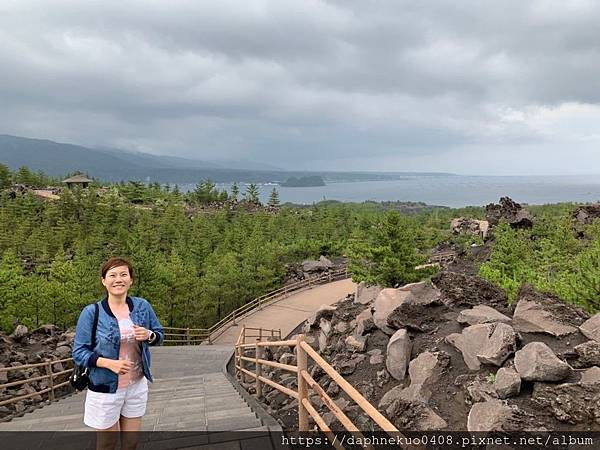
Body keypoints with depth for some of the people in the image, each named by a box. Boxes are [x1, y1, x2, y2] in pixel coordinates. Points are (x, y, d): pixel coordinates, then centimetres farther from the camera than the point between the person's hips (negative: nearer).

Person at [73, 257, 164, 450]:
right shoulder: (91, 312, -14)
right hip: (105, 390, -3)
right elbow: (79, 353, -10)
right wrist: (109, 363, -24)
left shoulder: (142, 306, -4)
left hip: (137, 386, 3)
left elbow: (160, 335, 6)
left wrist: (149, 335, -17)